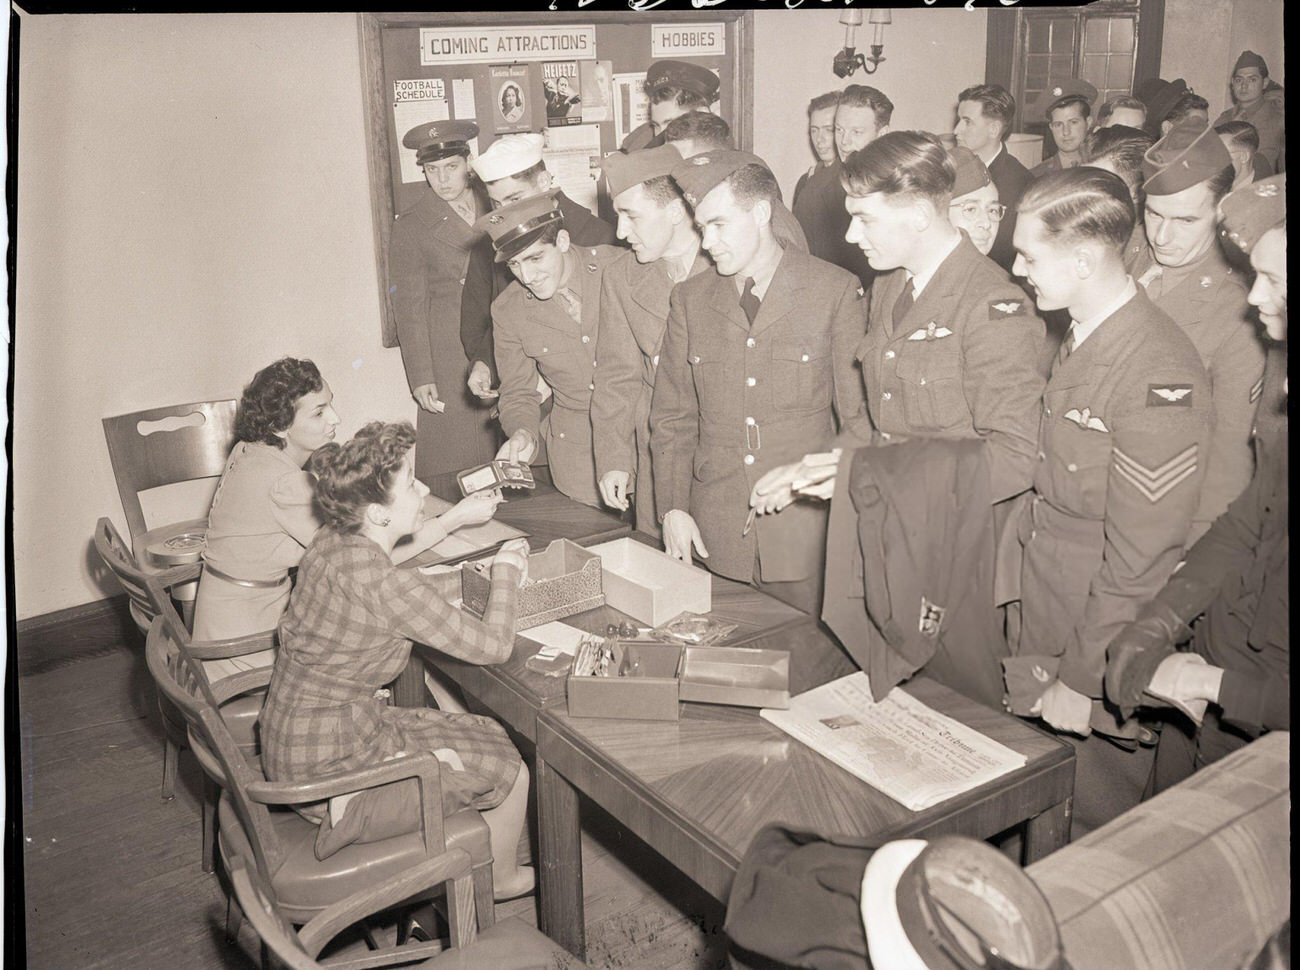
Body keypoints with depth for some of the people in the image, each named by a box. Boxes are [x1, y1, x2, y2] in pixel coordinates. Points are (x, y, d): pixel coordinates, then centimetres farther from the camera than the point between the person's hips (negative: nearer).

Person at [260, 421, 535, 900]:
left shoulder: (333, 543, -3)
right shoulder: (378, 581, -30)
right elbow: (493, 645, -22)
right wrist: (506, 572, -6)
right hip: (332, 772, -9)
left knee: (488, 734, 18)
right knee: (509, 771, 8)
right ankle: (500, 878, 37)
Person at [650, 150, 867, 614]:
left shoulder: (836, 292, -1)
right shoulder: (688, 300, 8)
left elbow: (860, 414, 1)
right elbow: (671, 417, 11)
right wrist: (673, 508, 1)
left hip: (806, 539, -2)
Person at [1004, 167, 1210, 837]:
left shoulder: (1159, 376, -22)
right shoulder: (1078, 342, 6)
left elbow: (1140, 559, -20)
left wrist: (1081, 679, -14)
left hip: (1098, 660, -7)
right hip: (1038, 639, 7)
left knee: (1095, 840, 11)